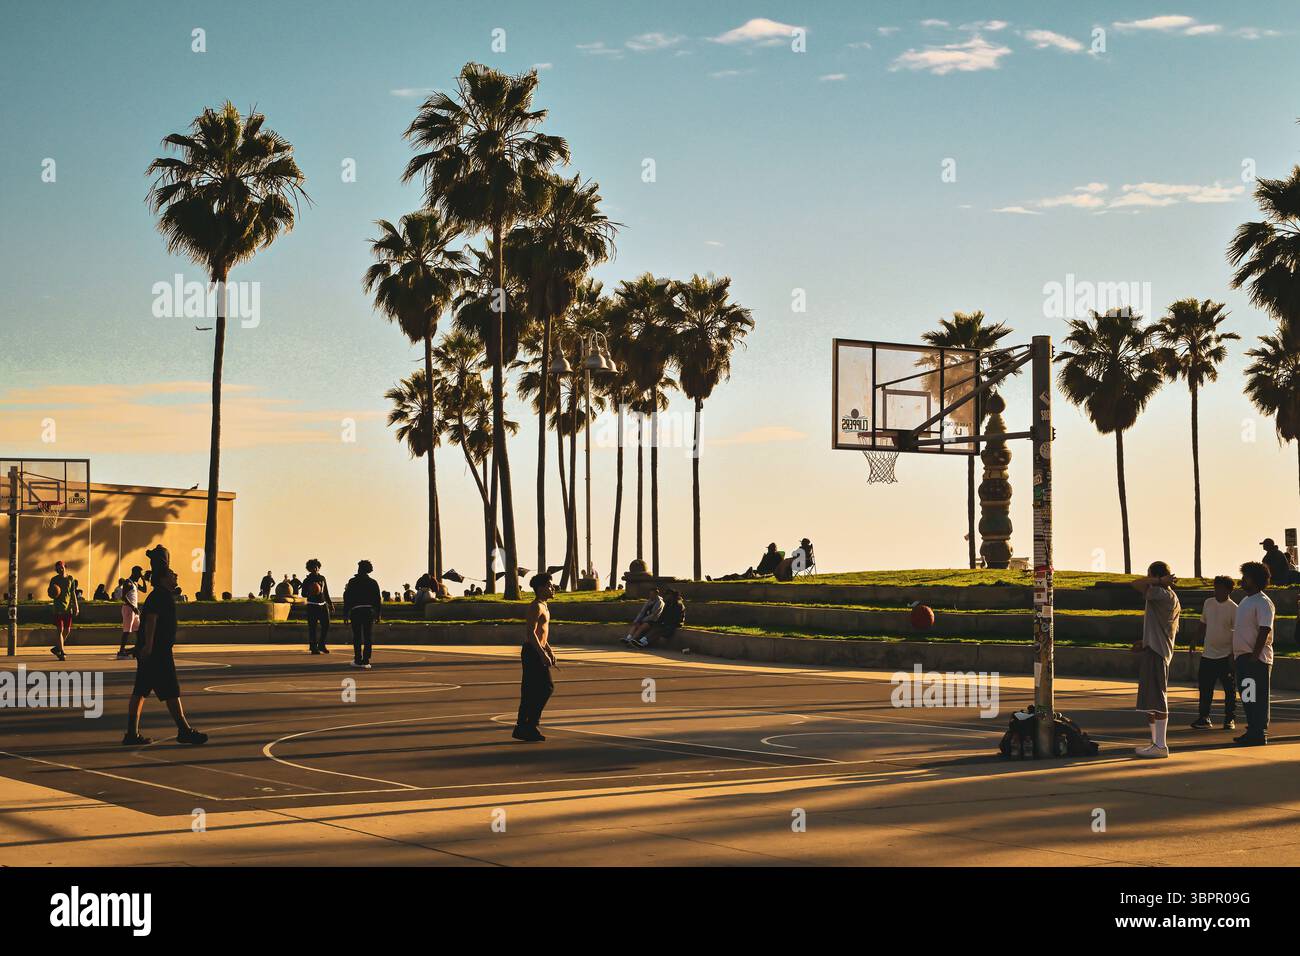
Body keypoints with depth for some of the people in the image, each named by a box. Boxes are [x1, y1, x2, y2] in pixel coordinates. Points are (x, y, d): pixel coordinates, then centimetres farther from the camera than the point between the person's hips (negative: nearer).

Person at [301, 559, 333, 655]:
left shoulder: (322, 578, 12)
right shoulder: (307, 580, -1)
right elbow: (303, 594, -2)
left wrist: (330, 604, 18)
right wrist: (310, 593, -23)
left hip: (323, 604, 5)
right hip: (312, 605, -5)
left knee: (326, 625, 0)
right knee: (312, 627, -6)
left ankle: (321, 645, 14)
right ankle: (313, 648, -1)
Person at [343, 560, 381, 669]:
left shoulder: (352, 582, -1)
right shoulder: (373, 582, 5)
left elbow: (347, 599, -2)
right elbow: (378, 599, 5)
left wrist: (345, 614, 2)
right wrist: (378, 613, 11)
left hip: (356, 611, -2)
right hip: (369, 611, 2)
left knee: (357, 637, 5)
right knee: (368, 637, 3)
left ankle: (358, 660, 4)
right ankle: (366, 661, -2)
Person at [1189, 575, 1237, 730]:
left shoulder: (1233, 608, -10)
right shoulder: (1208, 603, 7)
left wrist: (1233, 653, -16)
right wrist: (1195, 639, 14)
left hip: (1225, 654, -5)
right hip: (1208, 653, 5)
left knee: (1230, 688, 3)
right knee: (1205, 687, 5)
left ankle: (1230, 719, 12)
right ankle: (1203, 718, 12)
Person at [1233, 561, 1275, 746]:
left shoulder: (1263, 603, -13)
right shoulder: (1245, 601, 17)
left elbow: (1265, 630, -20)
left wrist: (1255, 655, -23)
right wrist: (1235, 652, 19)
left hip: (1257, 659, -10)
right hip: (1243, 657, 10)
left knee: (1257, 697, -7)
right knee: (1246, 697, 13)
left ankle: (1259, 733, -4)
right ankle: (1252, 731, 20)